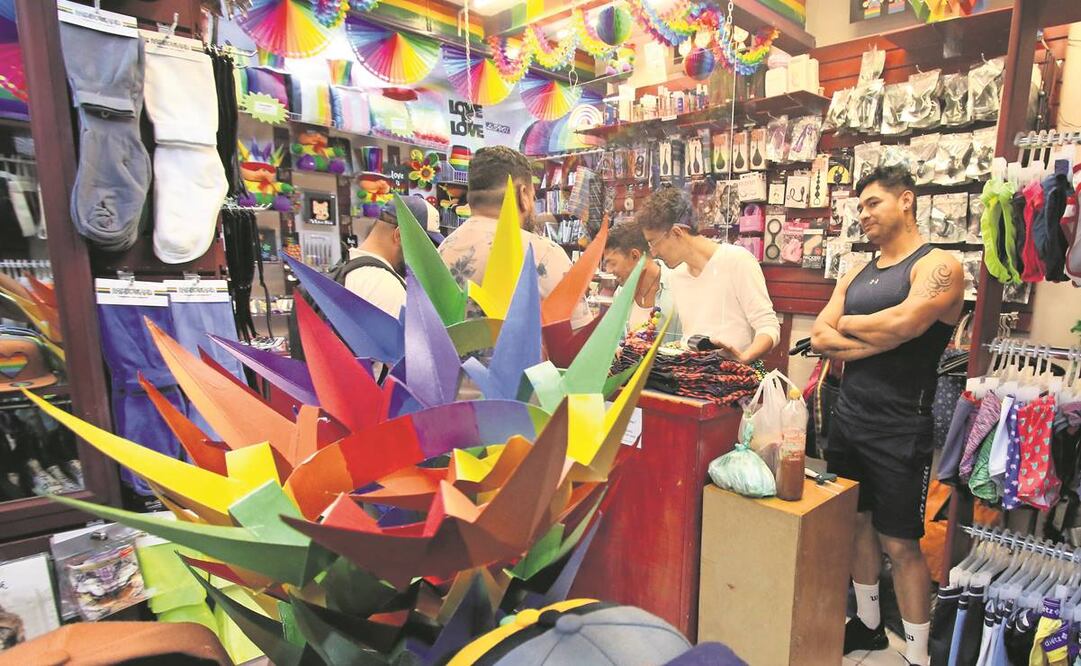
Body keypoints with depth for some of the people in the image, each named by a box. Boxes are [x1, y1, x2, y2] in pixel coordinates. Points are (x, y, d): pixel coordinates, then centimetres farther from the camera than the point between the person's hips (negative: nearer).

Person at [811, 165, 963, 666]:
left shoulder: (938, 266, -7)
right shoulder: (855, 276, 12)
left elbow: (904, 323, -25)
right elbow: (819, 338, 2)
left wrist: (845, 324, -7)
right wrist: (879, 339, -13)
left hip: (899, 428, -6)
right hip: (848, 417, 7)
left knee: (900, 544, 2)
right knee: (857, 523, 18)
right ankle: (868, 625, 36)